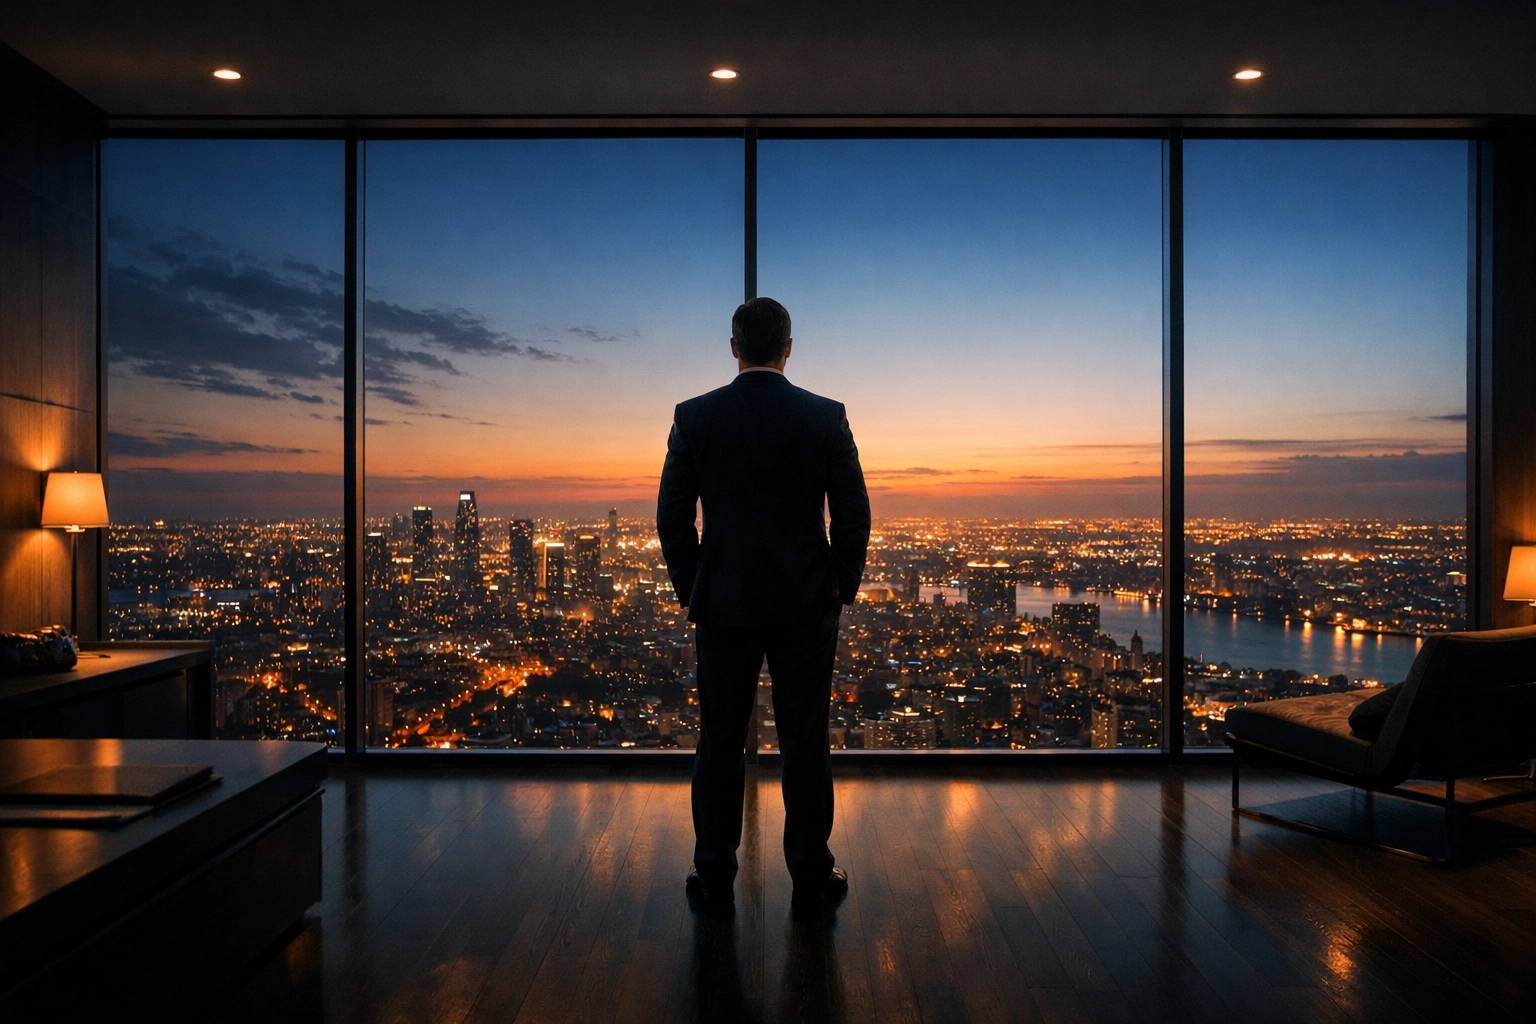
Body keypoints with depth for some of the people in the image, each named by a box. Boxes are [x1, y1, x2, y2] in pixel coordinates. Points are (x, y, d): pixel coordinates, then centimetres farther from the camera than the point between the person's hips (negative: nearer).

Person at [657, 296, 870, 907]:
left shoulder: (694, 417, -3)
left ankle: (714, 874, 20)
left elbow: (671, 516, 0)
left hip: (722, 604, 0)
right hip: (808, 605, 0)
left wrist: (689, 590, 11)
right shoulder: (827, 417, -3)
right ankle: (811, 875, 19)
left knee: (720, 741, 11)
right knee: (805, 742, 9)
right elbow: (853, 513, -2)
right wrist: (842, 587, 10)